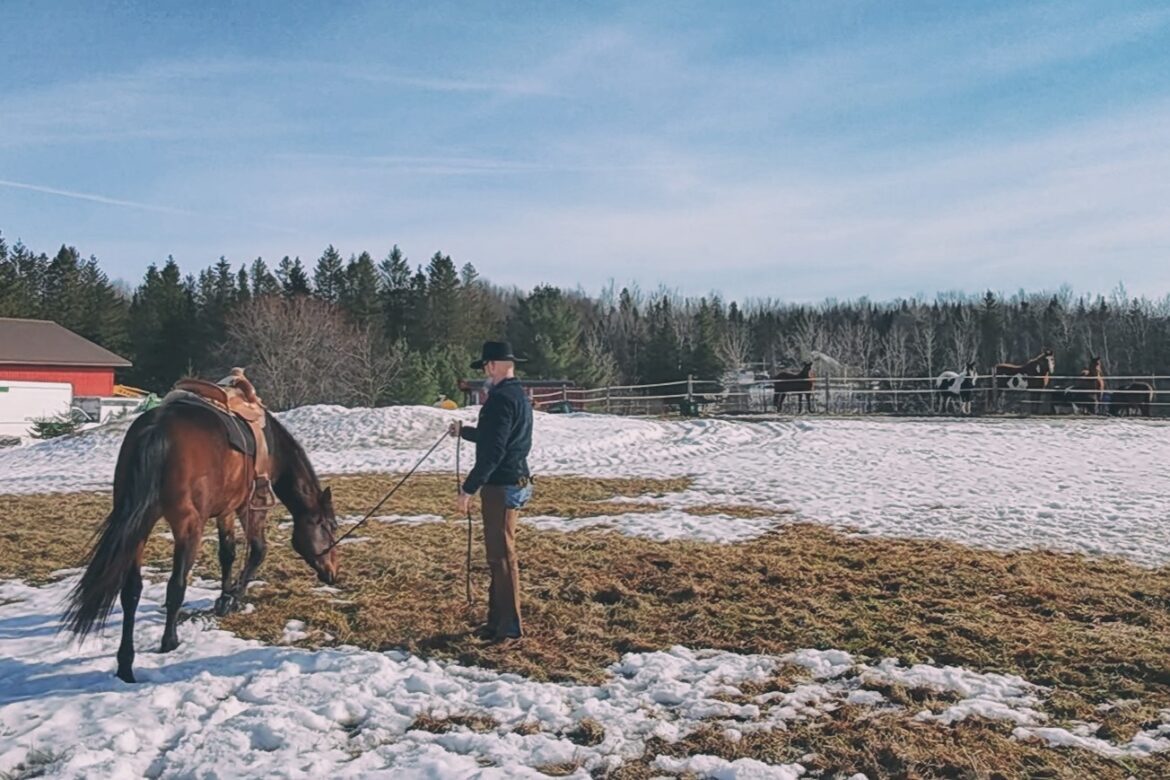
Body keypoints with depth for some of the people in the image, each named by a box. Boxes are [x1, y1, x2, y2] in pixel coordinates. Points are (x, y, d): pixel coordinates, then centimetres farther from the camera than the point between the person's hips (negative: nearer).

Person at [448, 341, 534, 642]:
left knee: (502, 555, -4)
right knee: (498, 555, 17)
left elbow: (492, 451, -24)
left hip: (501, 486, -10)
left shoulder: (501, 399, -18)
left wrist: (468, 489, -20)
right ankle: (498, 621, 26)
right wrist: (464, 431, 38)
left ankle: (509, 627, 3)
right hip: (514, 483, 10)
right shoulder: (518, 396, 14)